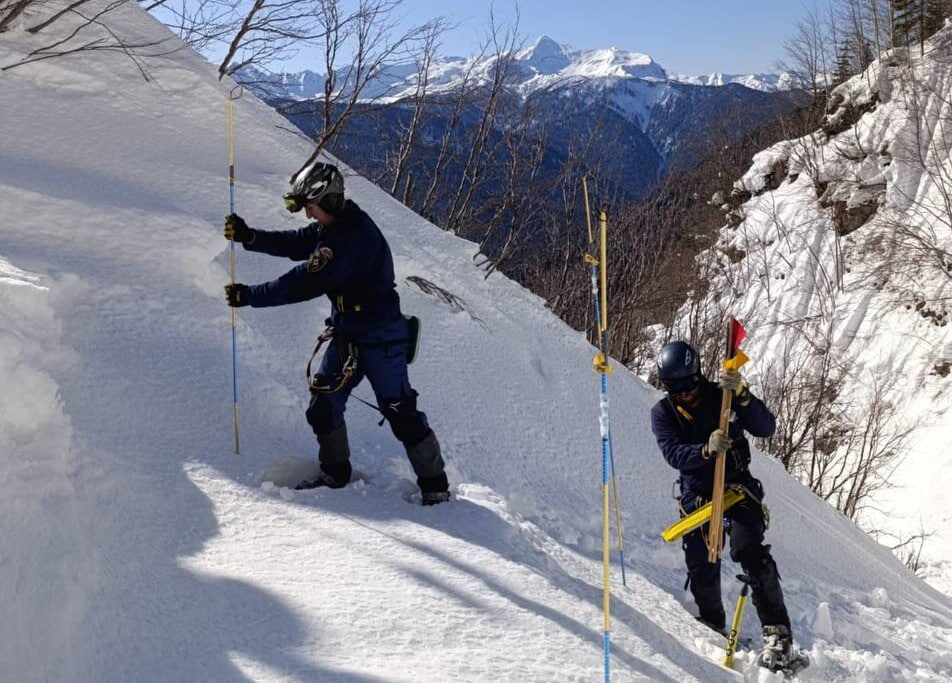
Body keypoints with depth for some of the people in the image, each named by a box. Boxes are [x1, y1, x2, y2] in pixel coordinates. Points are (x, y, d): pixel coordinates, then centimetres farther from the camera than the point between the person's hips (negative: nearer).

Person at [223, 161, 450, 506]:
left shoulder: (354, 237, -26)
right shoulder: (331, 227, 6)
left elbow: (306, 283, -27)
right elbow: (293, 243, 10)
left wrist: (250, 295, -22)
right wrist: (249, 237, -6)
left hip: (380, 338, -9)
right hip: (346, 334, 10)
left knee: (401, 413, -6)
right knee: (323, 406, 10)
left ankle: (435, 485, 7)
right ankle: (335, 473, 28)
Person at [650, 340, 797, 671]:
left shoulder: (722, 397, -7)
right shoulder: (662, 413, -3)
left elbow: (766, 427, -19)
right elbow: (674, 454, -17)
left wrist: (742, 394, -35)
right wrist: (706, 450, -37)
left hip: (738, 487, -2)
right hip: (697, 493, 2)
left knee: (749, 551, -21)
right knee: (701, 564, -4)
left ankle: (778, 632, -19)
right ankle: (714, 627, 19)